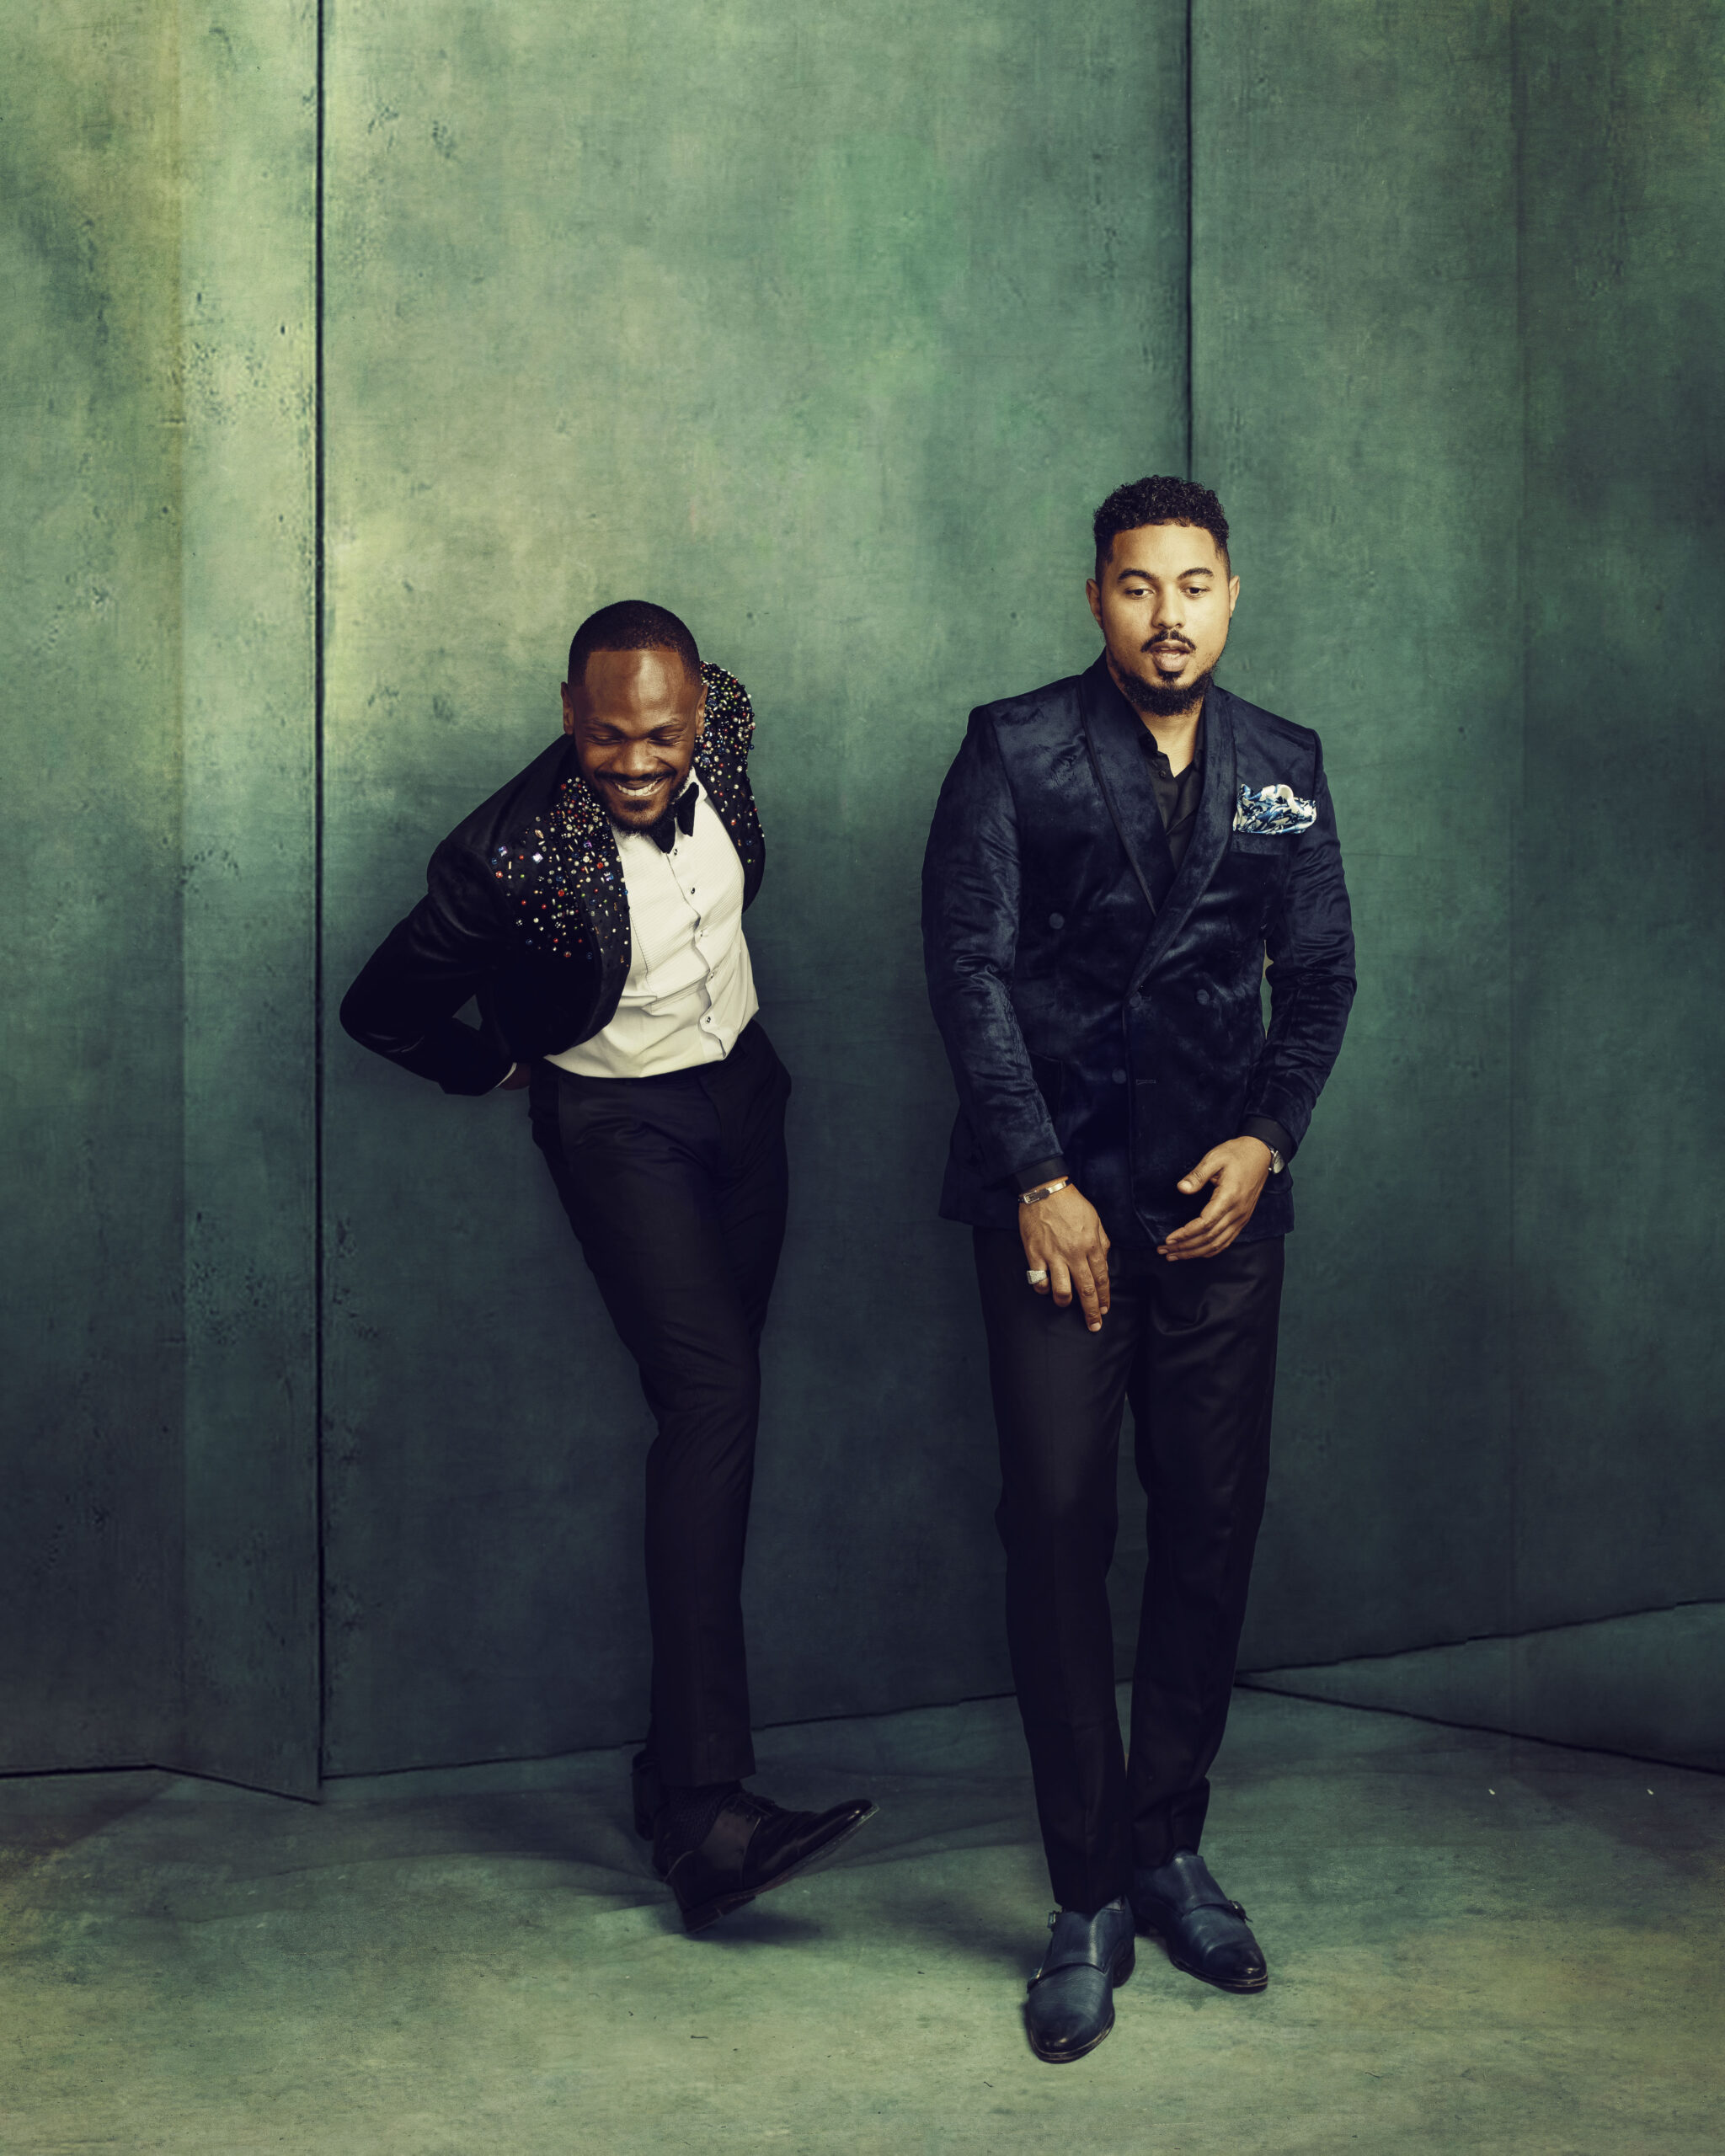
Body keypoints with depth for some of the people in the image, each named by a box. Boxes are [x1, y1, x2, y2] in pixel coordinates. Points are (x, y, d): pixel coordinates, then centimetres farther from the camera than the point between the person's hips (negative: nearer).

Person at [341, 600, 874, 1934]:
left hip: (741, 1089, 7)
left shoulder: (723, 725, -13)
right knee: (712, 1391, -23)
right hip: (620, 1124, -6)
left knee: (715, 1404, 9)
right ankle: (710, 1816, -28)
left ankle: (677, 1758, 21)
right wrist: (503, 1067, -1)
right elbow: (384, 1010, -15)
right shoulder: (513, 859, -28)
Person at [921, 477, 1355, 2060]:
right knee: (1059, 1524, -6)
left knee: (1215, 1523, 4)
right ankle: (1092, 1897, 3)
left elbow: (1322, 973, 13)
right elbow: (969, 967, -5)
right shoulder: (1015, 754, -1)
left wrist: (1267, 1138, -2)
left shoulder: (1282, 769, 10)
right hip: (1060, 1196, -3)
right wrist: (1040, 1182, -10)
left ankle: (1172, 1850, 20)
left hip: (1222, 1198, 3)